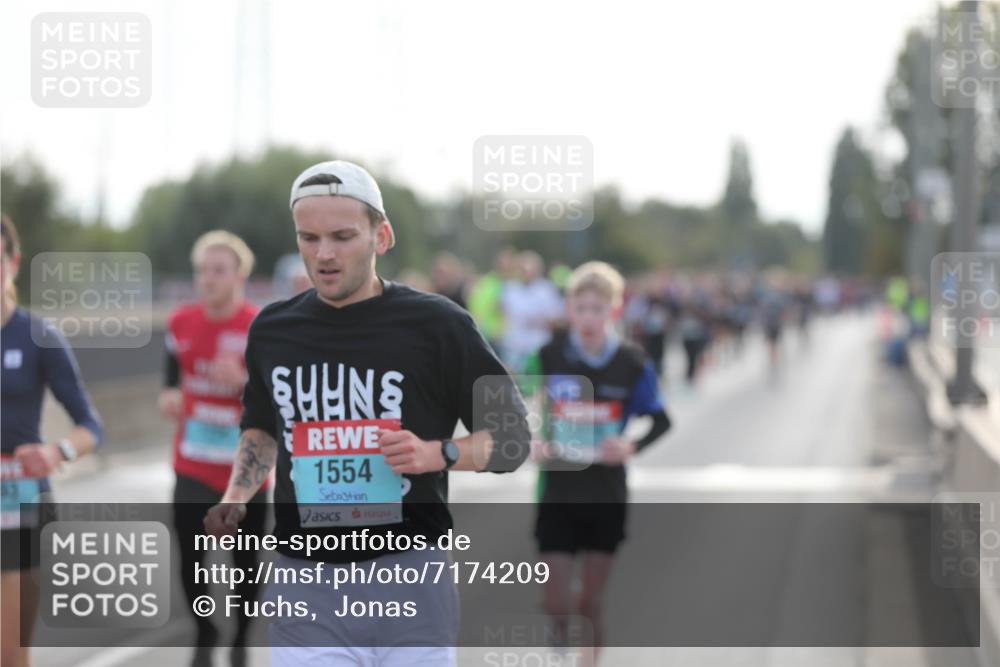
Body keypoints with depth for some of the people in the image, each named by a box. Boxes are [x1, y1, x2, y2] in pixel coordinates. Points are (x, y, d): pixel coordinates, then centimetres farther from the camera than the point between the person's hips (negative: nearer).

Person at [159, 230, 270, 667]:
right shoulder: (181, 323, 4)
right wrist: (169, 398, -3)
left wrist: (244, 381, -26)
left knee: (245, 561, 7)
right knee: (189, 557, -3)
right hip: (193, 466, 3)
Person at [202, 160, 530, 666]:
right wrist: (235, 499, 9)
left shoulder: (436, 325, -2)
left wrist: (439, 453, -14)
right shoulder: (272, 330, 9)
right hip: (305, 592, 2)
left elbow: (512, 439, 3)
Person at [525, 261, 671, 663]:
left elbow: (660, 419, 4)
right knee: (556, 600, -5)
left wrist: (632, 447, -13)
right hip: (558, 494, 0)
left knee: (593, 599, 9)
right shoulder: (548, 357, -6)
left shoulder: (633, 363, -7)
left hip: (607, 496, 0)